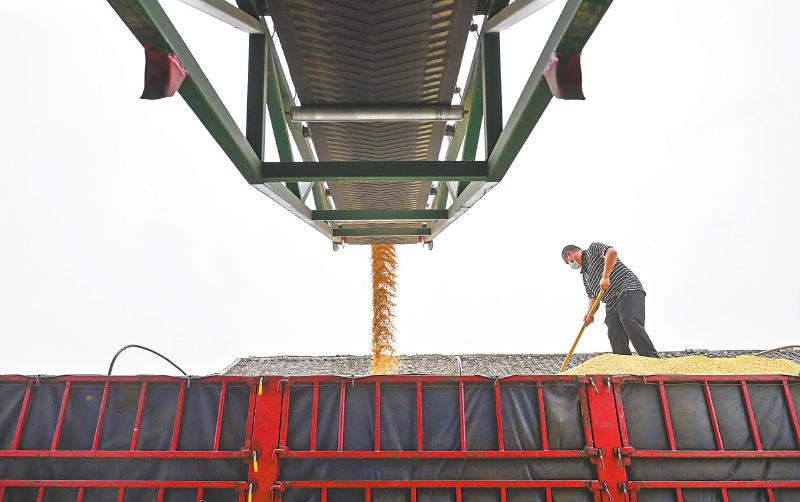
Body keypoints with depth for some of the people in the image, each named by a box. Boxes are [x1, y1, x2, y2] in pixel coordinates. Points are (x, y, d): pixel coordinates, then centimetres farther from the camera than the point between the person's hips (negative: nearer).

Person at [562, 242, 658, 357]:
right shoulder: (584, 274, 28)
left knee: (630, 322, -27)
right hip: (611, 304, 9)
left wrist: (605, 276, -20)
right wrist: (590, 314, 2)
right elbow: (593, 296, 21)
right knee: (615, 337, -6)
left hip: (629, 291, -9)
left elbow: (612, 252, -15)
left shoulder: (593, 249, 7)